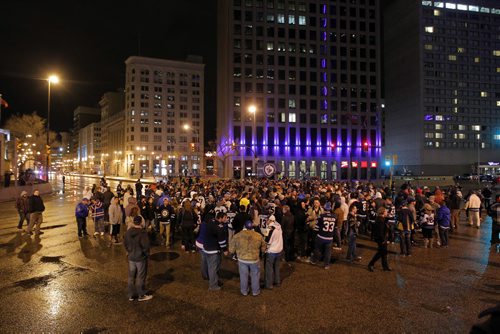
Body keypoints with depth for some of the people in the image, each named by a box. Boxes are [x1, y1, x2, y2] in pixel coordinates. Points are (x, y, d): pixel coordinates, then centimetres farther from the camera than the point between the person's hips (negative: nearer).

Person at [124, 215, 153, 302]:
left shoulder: (128, 232, -3)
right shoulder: (143, 233, -23)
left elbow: (126, 244, 7)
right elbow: (146, 246, -21)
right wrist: (147, 254, -4)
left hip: (131, 257, 6)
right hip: (141, 258, -5)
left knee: (131, 277, 16)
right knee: (140, 277, 7)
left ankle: (131, 295, 26)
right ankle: (141, 295, 19)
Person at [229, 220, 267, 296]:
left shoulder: (237, 236, -14)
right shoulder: (259, 236, -13)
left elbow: (231, 250, -6)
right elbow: (263, 249, 0)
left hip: (242, 260, 0)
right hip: (255, 260, 0)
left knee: (243, 276, 18)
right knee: (255, 276, 19)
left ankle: (244, 291, 35)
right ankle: (255, 291, 34)